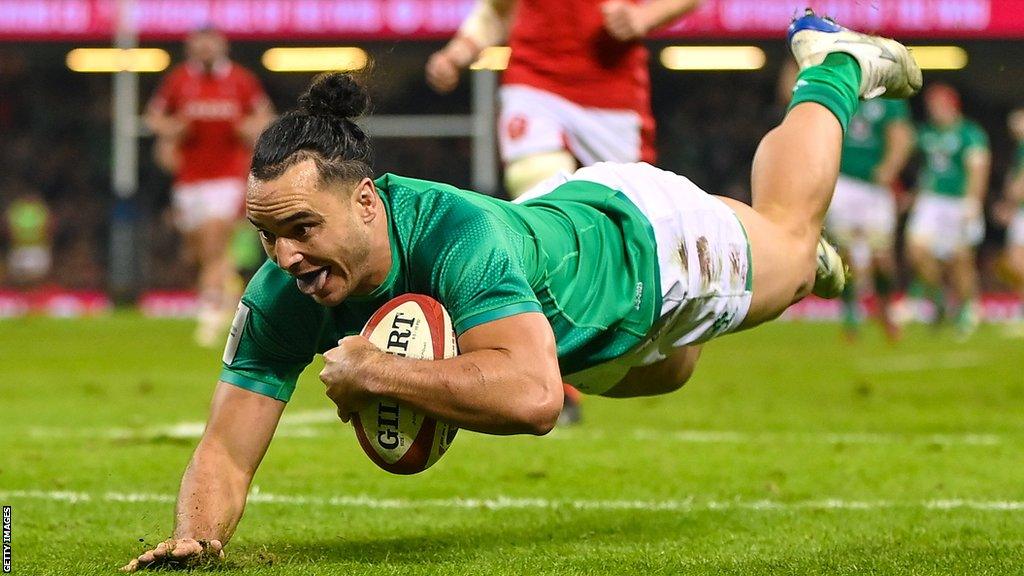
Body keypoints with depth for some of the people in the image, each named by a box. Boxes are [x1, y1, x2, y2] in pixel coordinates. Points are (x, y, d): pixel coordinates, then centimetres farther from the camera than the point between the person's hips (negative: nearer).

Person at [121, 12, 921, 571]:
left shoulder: (460, 235, -52)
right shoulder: (284, 297, -35)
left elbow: (532, 397, -64)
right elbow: (226, 452, -31)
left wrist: (375, 371, -60)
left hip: (643, 236, -5)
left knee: (787, 232, 28)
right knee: (667, 370, 38)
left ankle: (831, 62, 53)